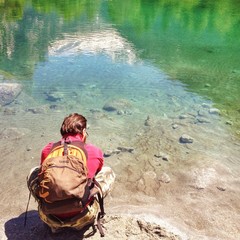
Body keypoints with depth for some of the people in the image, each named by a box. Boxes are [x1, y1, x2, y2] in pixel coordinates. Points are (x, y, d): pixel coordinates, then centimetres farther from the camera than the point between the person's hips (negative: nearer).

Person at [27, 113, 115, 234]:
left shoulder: (47, 149, -1)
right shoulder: (95, 152, -4)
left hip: (50, 218, 2)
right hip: (80, 218, -1)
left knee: (33, 173, 26)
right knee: (108, 172, 17)